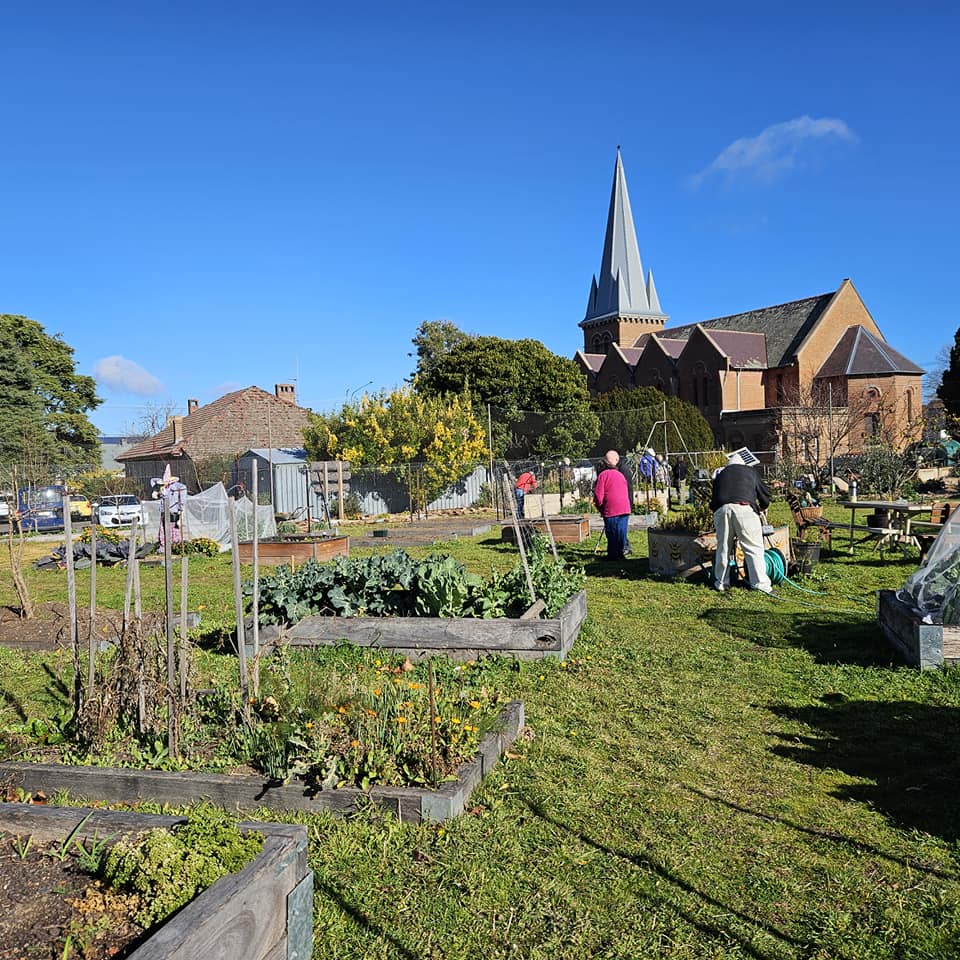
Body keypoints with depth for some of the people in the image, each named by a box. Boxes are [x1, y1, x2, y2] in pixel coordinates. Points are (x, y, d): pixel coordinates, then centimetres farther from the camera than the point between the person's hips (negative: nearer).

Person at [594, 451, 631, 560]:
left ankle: (613, 554, 6)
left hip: (611, 510, -5)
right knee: (622, 532, 11)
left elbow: (598, 495, -10)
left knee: (612, 534, 2)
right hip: (625, 509, 5)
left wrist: (600, 507, 6)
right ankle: (621, 552, 16)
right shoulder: (620, 474, 14)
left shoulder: (603, 475, -5)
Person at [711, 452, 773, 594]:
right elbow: (764, 492, 30)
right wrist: (763, 507, 47)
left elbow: (713, 501, 28)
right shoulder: (750, 471, 26)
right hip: (744, 508, -2)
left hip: (721, 510, 2)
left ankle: (721, 582, 19)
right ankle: (760, 583, -2)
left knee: (723, 548, 12)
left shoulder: (721, 474, 31)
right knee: (754, 548, 1)